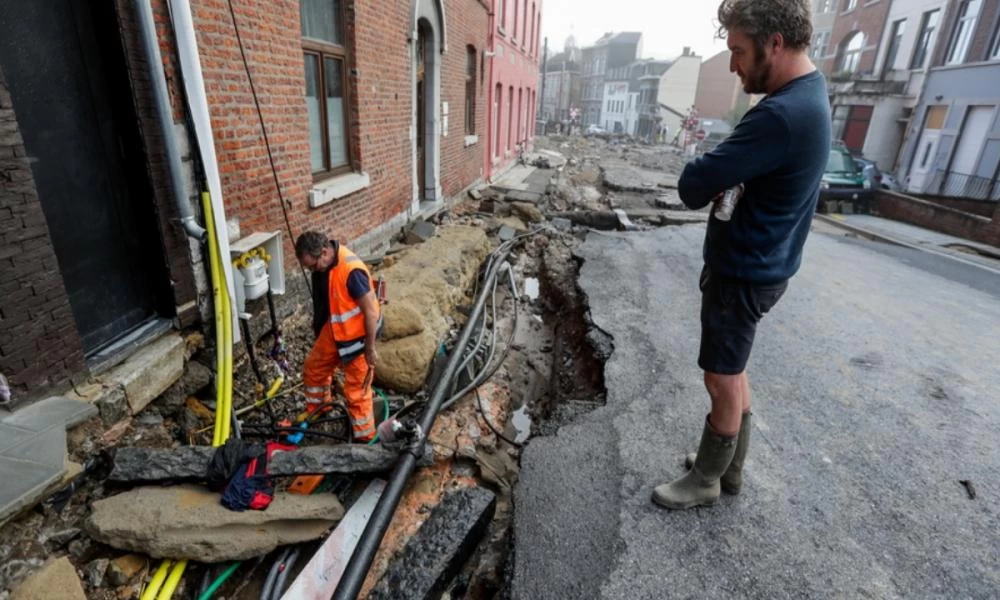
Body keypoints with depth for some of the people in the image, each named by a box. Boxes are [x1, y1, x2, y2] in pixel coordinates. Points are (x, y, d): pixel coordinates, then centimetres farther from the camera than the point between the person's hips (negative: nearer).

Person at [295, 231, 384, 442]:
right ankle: (314, 413, 50)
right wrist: (319, 327, 22)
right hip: (334, 329, 9)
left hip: (357, 335, -8)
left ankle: (364, 439, 22)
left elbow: (372, 312, -27)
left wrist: (370, 349, -20)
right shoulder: (323, 264, -6)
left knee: (356, 391, 3)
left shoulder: (352, 270, -32)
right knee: (313, 369, 24)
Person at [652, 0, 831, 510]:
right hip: (755, 264, 10)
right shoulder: (808, 91, 8)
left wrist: (708, 177, -6)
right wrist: (723, 179, -8)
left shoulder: (782, 115, -27)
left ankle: (706, 480, 26)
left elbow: (693, 186, -26)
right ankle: (730, 467, 37)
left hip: (743, 272, -10)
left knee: (722, 378, 5)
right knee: (733, 371, 20)